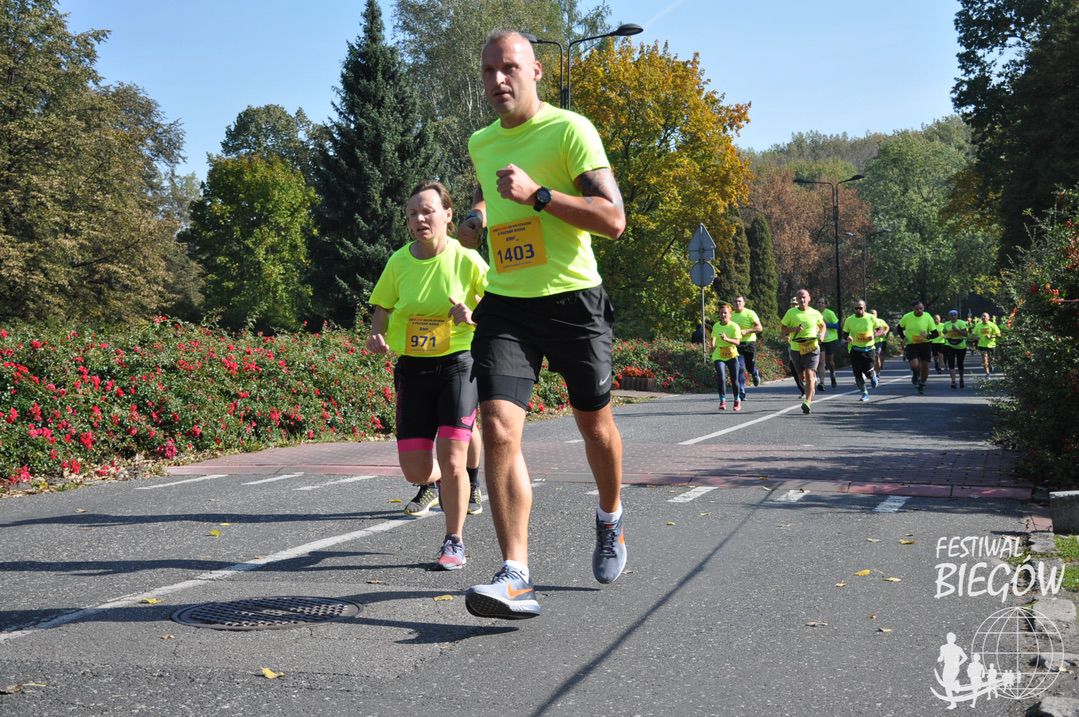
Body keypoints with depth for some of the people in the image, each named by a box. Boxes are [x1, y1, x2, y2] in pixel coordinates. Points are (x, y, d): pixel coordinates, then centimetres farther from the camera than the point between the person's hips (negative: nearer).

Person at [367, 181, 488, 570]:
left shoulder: (467, 260, -9)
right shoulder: (399, 262, 0)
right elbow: (382, 309, 10)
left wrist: (472, 315, -23)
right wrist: (378, 335, -12)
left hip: (457, 364, -3)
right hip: (411, 368, 3)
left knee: (450, 459, -13)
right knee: (414, 470, 1)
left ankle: (454, 541, 7)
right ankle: (432, 482, 40)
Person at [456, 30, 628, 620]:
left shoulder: (570, 130, -9)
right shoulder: (481, 143, 11)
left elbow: (614, 220, -17)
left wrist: (538, 194, -24)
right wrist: (477, 215, 11)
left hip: (572, 300, -4)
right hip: (505, 305, 4)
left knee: (594, 423, 13)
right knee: (497, 430, -15)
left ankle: (610, 521, 43)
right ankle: (515, 577, -15)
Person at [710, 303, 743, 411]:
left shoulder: (734, 326, -9)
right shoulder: (716, 326, 4)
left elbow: (737, 342, -21)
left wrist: (727, 339, -36)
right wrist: (712, 346, 6)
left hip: (732, 355, -2)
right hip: (719, 356, 2)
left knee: (734, 380, 5)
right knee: (721, 378, -16)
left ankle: (737, 400, 26)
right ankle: (722, 401, -6)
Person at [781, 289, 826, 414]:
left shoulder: (815, 313, 2)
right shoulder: (791, 312, 0)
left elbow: (823, 326, 20)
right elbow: (782, 328, 4)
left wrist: (822, 335, 0)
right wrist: (794, 329, -14)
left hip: (812, 349, -2)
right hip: (796, 349, 2)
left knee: (809, 374, -17)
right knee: (802, 376, 15)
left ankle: (808, 402, -20)